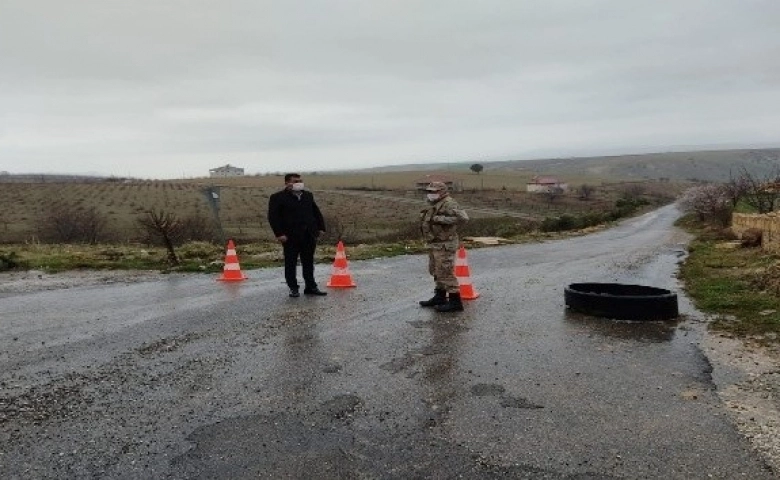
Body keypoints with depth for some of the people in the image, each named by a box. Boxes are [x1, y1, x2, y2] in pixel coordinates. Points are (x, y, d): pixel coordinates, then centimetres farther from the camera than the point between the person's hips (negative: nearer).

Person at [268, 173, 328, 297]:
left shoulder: (308, 195, 14)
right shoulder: (277, 197, -4)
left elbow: (316, 212, 19)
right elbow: (273, 217, -8)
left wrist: (321, 227, 10)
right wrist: (279, 233, -15)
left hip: (309, 236, 5)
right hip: (290, 236, -5)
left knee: (309, 263, 10)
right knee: (290, 263, 3)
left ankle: (311, 287, 19)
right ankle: (293, 288, 13)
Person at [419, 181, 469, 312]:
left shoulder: (448, 204, -18)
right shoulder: (435, 204, 13)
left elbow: (463, 217, -28)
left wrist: (442, 219, -27)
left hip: (445, 245, -10)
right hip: (435, 244, 10)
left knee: (446, 273, -7)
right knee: (437, 271, 17)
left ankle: (455, 302, -2)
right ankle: (440, 297, 29)